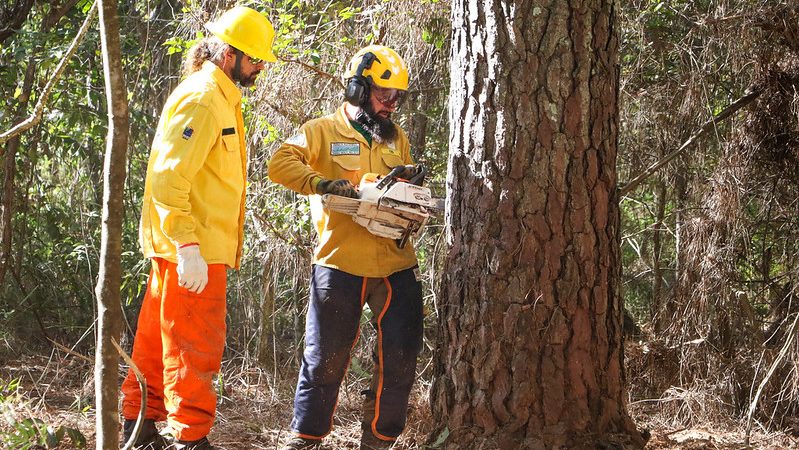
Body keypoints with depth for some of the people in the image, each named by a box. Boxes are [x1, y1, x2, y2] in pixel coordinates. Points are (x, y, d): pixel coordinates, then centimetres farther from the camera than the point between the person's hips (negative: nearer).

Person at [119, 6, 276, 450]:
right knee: (196, 346, -6)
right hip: (193, 248, -10)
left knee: (159, 339, 15)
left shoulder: (222, 97, 17)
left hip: (195, 247, 10)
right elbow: (168, 176, -23)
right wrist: (187, 245, -27)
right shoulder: (201, 99, -15)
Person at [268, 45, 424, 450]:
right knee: (326, 358, 1)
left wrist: (411, 180, 2)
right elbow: (280, 164, -13)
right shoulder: (324, 131, 2)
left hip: (397, 266, 5)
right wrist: (322, 183, -26)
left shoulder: (397, 139, 19)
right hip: (340, 264, -5)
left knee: (399, 360, 4)